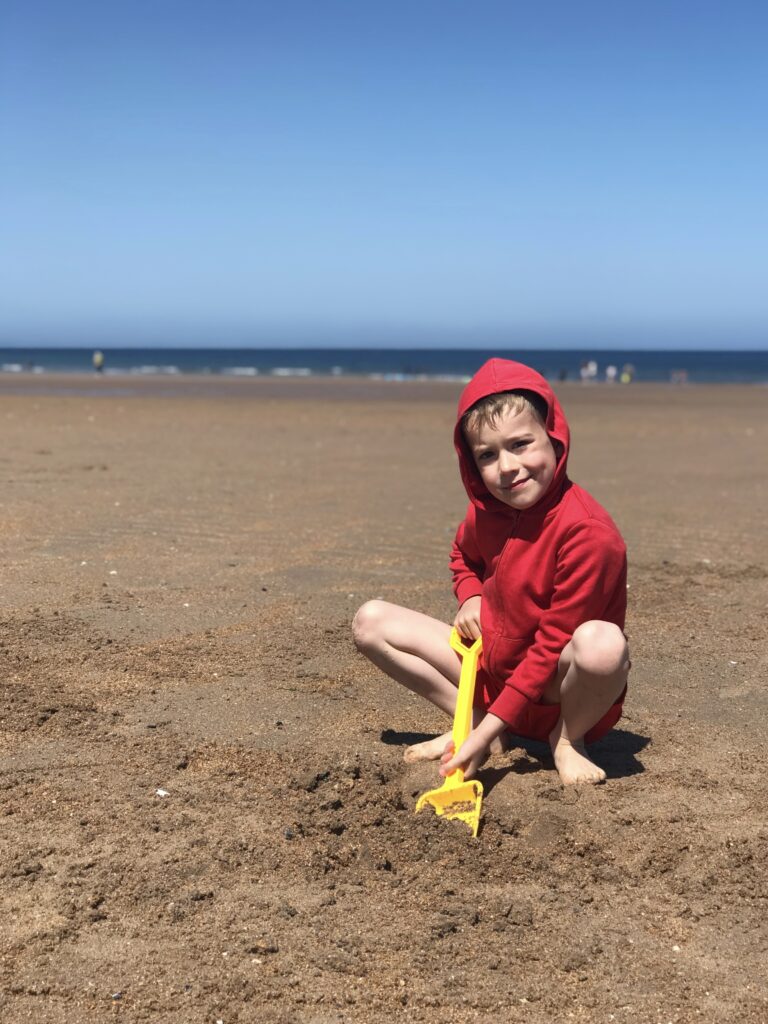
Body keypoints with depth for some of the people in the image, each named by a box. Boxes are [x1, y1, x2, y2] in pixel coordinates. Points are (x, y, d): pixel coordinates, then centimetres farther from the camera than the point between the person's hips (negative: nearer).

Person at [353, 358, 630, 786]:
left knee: (602, 643, -41)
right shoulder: (486, 510, -5)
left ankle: (568, 738, -8)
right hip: (494, 667, 6)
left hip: (560, 689, -5)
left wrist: (489, 732, -27)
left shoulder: (588, 531, -27)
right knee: (372, 621, -5)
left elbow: (552, 645, -26)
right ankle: (473, 719, -2)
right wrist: (471, 597, -3)